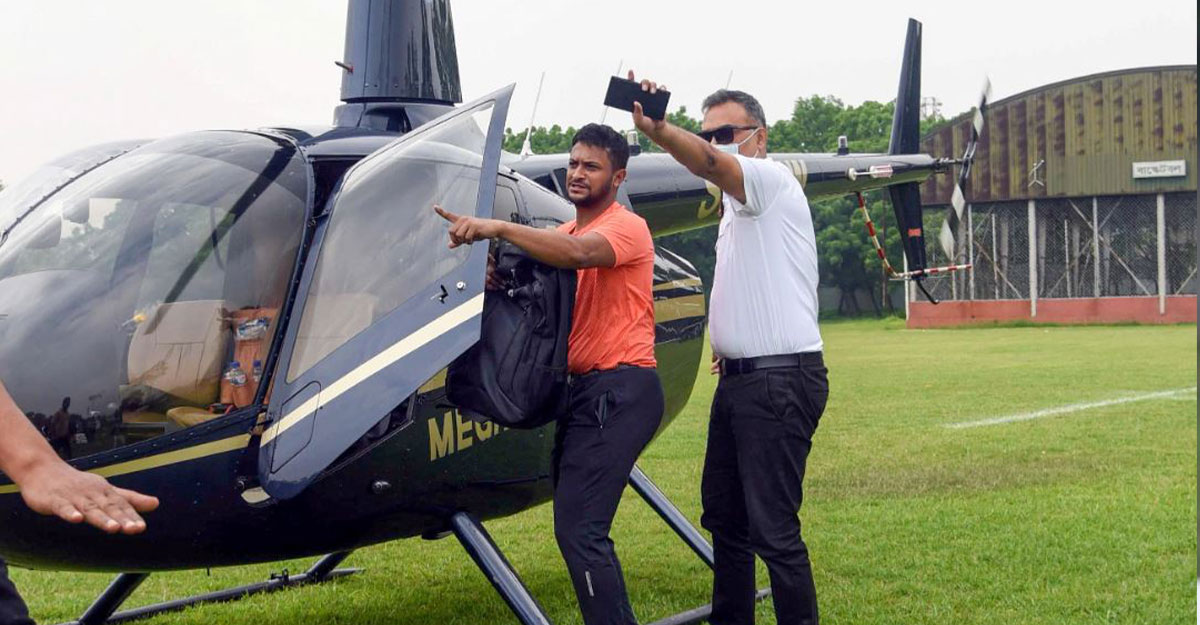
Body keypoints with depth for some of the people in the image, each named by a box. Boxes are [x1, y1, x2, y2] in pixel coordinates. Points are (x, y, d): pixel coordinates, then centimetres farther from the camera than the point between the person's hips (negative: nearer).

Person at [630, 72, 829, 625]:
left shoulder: (772, 180, -10)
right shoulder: (737, 203, 20)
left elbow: (711, 165, -33)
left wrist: (657, 131, -51)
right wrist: (729, 341, 15)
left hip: (780, 380, -10)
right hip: (739, 378, 10)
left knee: (773, 528, -11)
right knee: (724, 513, 17)